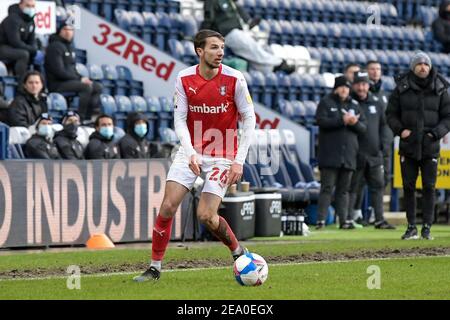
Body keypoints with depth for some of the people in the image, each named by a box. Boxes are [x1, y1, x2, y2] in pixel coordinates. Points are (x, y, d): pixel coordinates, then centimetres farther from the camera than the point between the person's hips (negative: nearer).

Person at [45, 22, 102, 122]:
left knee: (98, 87, 1)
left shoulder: (69, 46, 17)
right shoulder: (55, 46, -12)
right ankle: (80, 118, -27)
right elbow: (59, 71, -19)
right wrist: (79, 79, -15)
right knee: (86, 87, -28)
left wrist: (82, 78, 0)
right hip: (57, 84, -10)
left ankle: (89, 118, -5)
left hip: (70, 80, 10)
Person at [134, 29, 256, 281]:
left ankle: (239, 252, 15)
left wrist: (239, 161, -13)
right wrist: (191, 153, -19)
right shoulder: (184, 79, -5)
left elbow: (249, 119, -7)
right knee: (168, 207, -8)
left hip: (222, 156, -3)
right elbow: (180, 120, -3)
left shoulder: (234, 79, -12)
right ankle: (155, 268, 4)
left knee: (206, 215, -12)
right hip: (191, 152, 3)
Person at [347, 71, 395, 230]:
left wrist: (384, 145, 9)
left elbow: (383, 125, 19)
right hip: (356, 155, -5)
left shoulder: (376, 104, 12)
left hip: (375, 154, 5)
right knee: (353, 187, -1)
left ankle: (379, 219, 9)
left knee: (378, 186, 5)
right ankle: (348, 218, 4)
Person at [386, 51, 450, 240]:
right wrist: (400, 130, -9)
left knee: (429, 187, -2)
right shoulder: (402, 89, 1)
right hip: (408, 147, 1)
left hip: (430, 148, -1)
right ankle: (411, 227, 10)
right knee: (408, 187, 3)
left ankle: (427, 228, 3)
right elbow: (391, 114, 8)